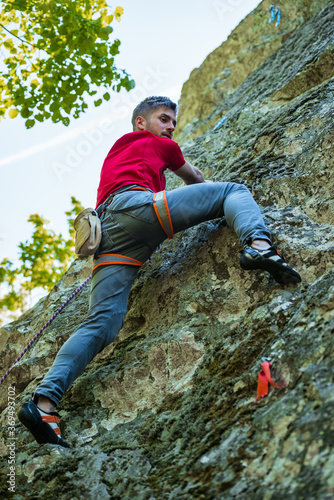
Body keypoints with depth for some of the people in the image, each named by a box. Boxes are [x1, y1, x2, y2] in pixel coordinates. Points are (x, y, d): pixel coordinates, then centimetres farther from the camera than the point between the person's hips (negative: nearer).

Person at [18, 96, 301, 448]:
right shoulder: (160, 144, 25)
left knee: (102, 323, -4)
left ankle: (45, 400, -19)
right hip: (135, 205, -6)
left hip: (106, 234, 6)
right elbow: (196, 180, 40)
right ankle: (258, 245, -29)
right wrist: (208, 191, 63)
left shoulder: (114, 152, 42)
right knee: (234, 190, 3)